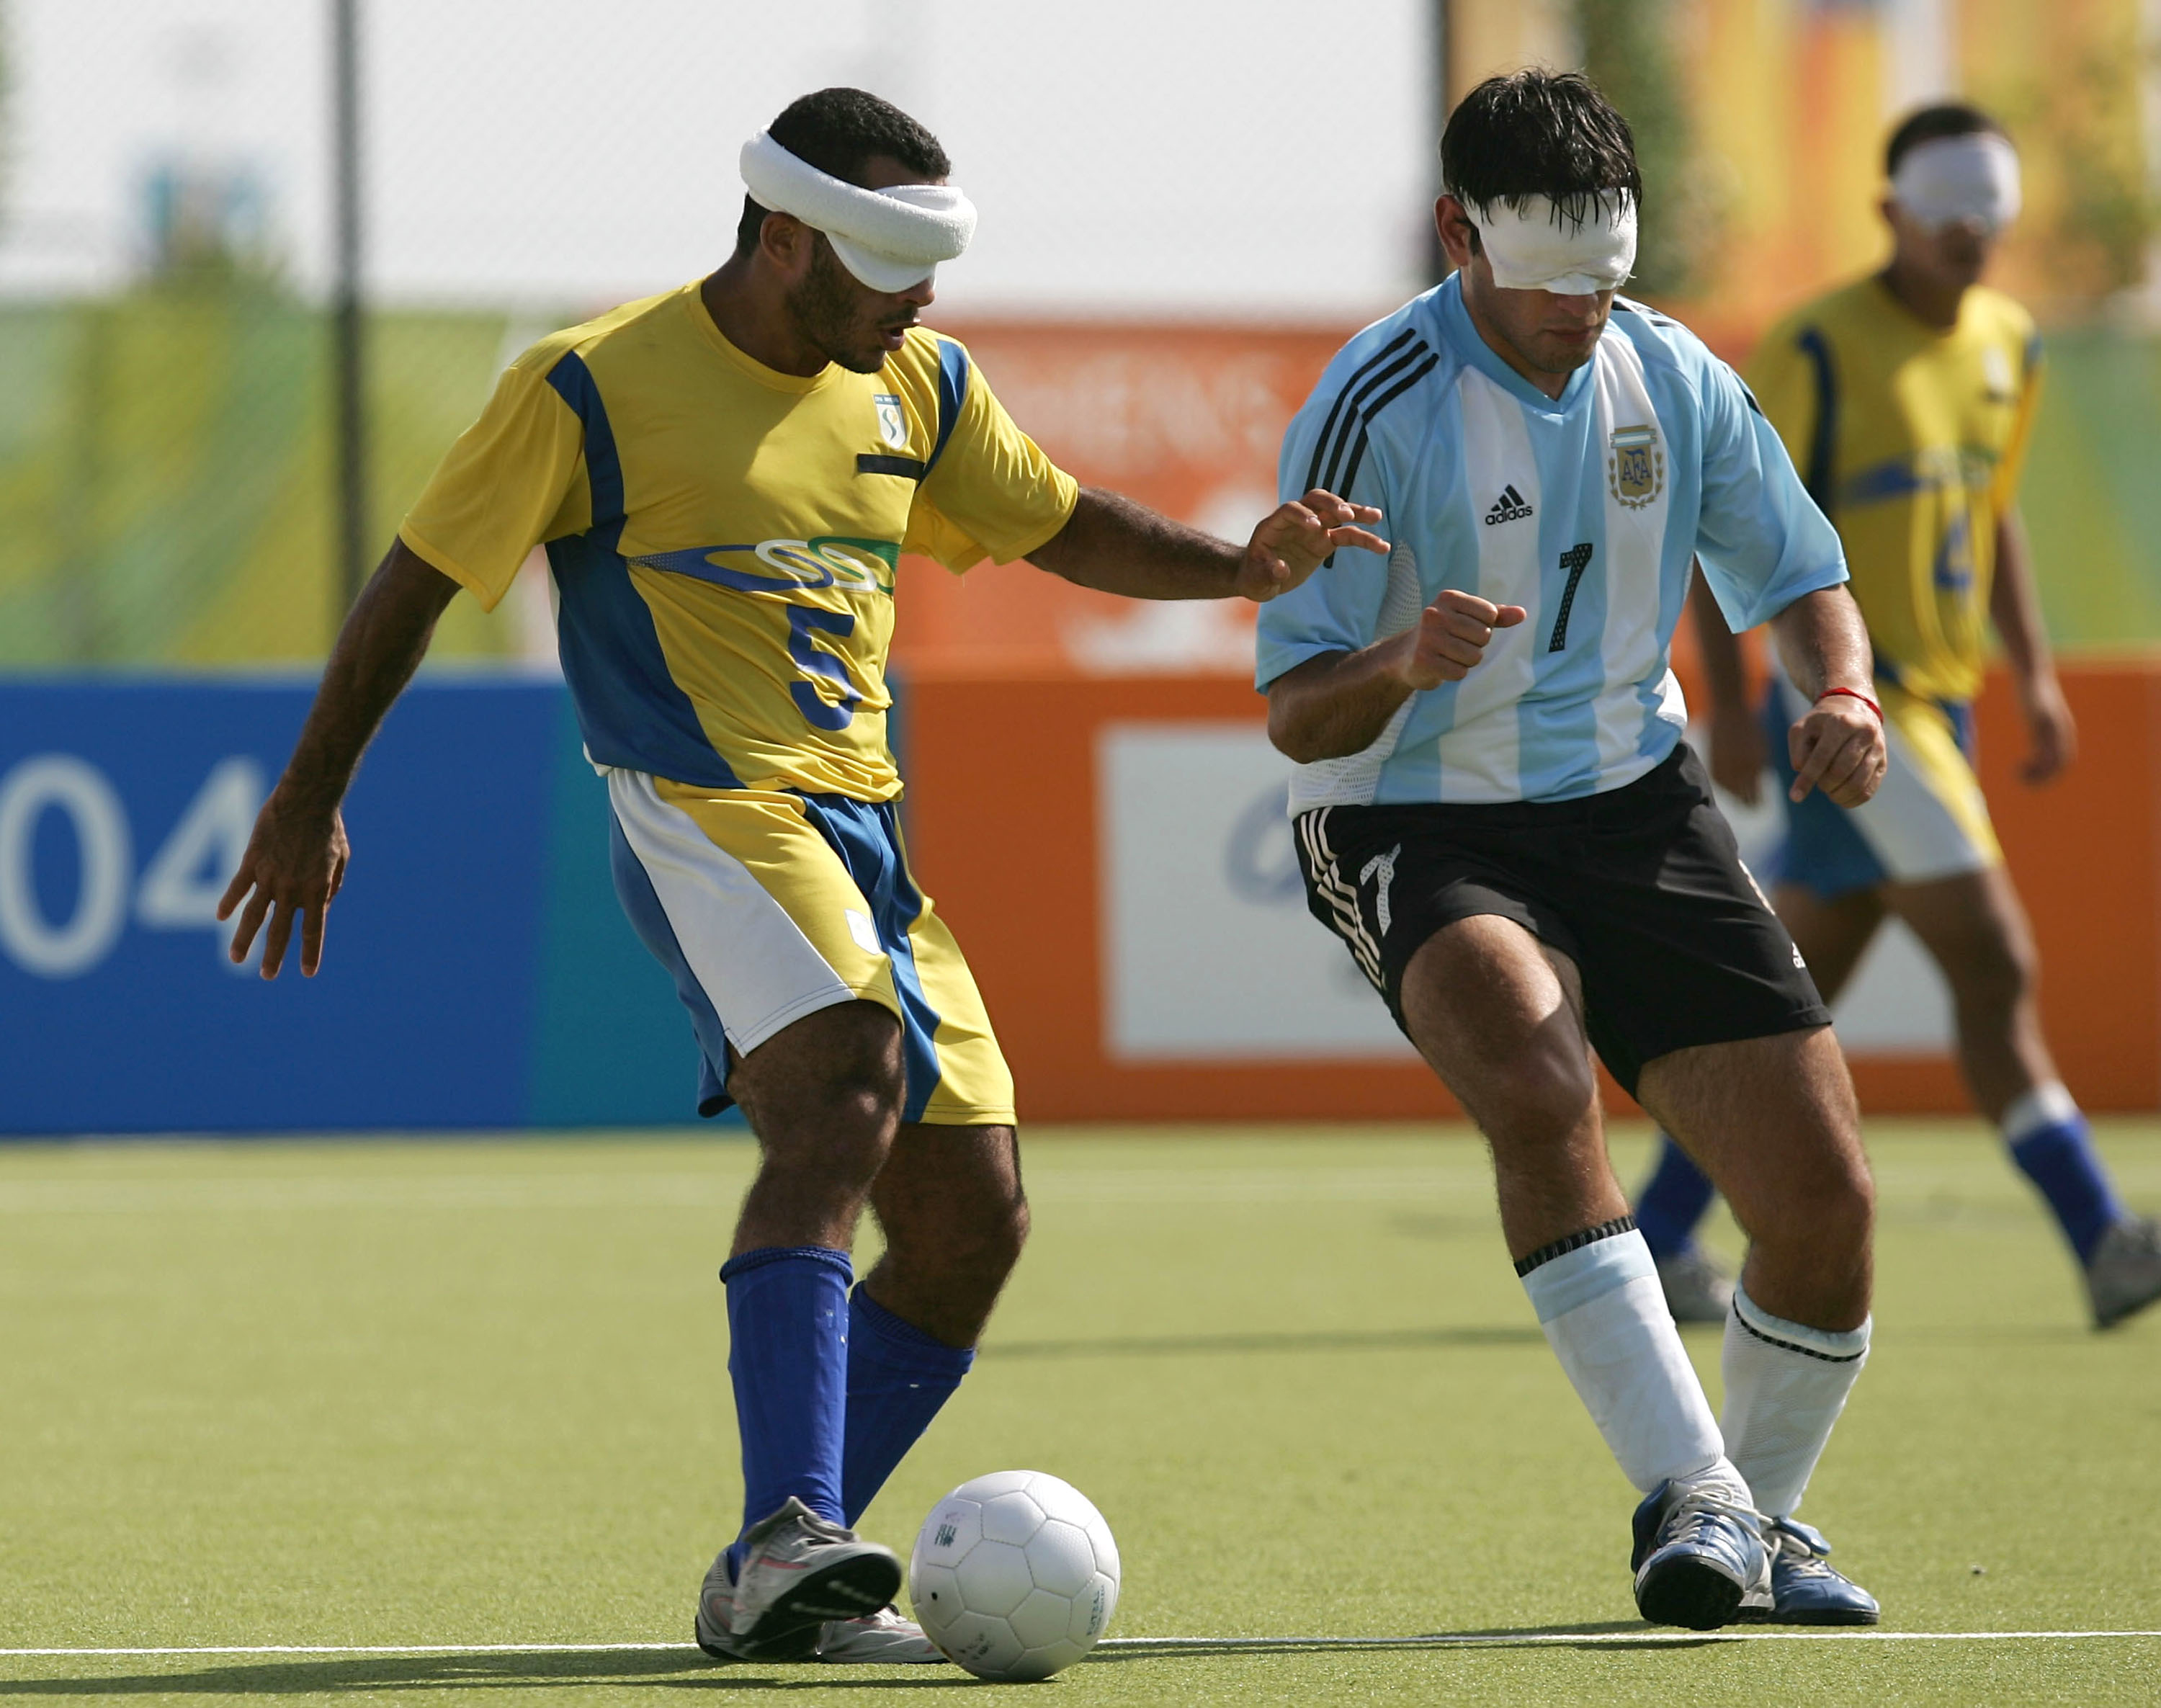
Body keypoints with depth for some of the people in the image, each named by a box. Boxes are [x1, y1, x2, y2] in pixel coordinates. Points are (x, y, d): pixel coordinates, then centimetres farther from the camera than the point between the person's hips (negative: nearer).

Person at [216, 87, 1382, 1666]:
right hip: (703, 811, -8)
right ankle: (791, 1537, -42)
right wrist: (312, 800, 6)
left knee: (972, 1223, 2)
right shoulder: (594, 388, -7)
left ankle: (772, 1586, 12)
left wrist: (1235, 569, 7)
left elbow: (1058, 527, 25)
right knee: (849, 1088, -32)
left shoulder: (918, 387, 12)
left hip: (864, 833, 8)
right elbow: (420, 577, 1)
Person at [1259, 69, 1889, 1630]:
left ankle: (1761, 1516, 22)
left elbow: (1798, 572, 14)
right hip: (1418, 831, -5)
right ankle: (1687, 1493, -33)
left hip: (1634, 802, 5)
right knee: (1540, 1080, -37)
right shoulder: (1376, 410, -16)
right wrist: (1400, 666, -37)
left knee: (1822, 1194, -5)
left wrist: (1843, 692, -8)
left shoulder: (1671, 378, 0)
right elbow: (1298, 717, -14)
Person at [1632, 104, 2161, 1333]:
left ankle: (1658, 1241, 19)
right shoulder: (1819, 352, -12)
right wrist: (1730, 701, -16)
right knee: (1997, 966, -14)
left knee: (1796, 992, 11)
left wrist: (2034, 674, 17)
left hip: (1937, 703, 8)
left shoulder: (2007, 347, 12)